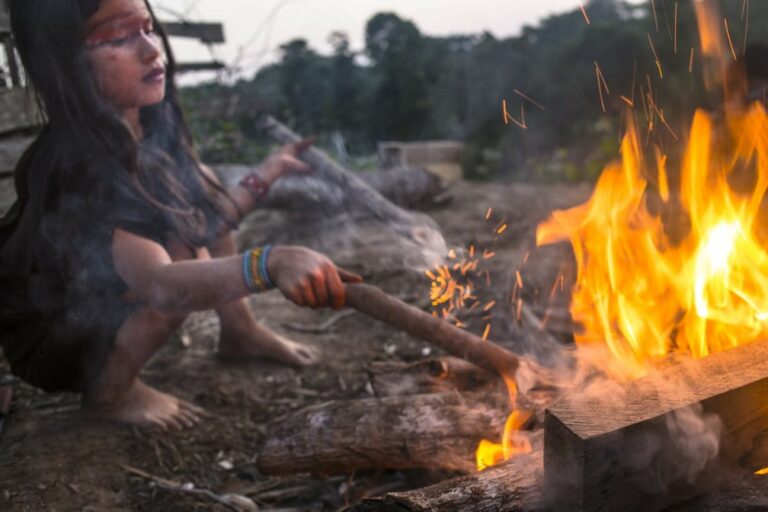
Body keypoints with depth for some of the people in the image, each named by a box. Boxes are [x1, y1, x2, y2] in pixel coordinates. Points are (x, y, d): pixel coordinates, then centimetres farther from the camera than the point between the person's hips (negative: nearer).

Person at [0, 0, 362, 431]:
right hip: (54, 342, -8)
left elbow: (207, 221, 0)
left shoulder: (152, 127, -9)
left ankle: (241, 332, 9)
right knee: (181, 256, -29)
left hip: (113, 304, 8)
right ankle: (111, 393, -8)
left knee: (199, 186, 3)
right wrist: (272, 263, -64)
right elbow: (161, 284, -49)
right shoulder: (77, 168, -35)